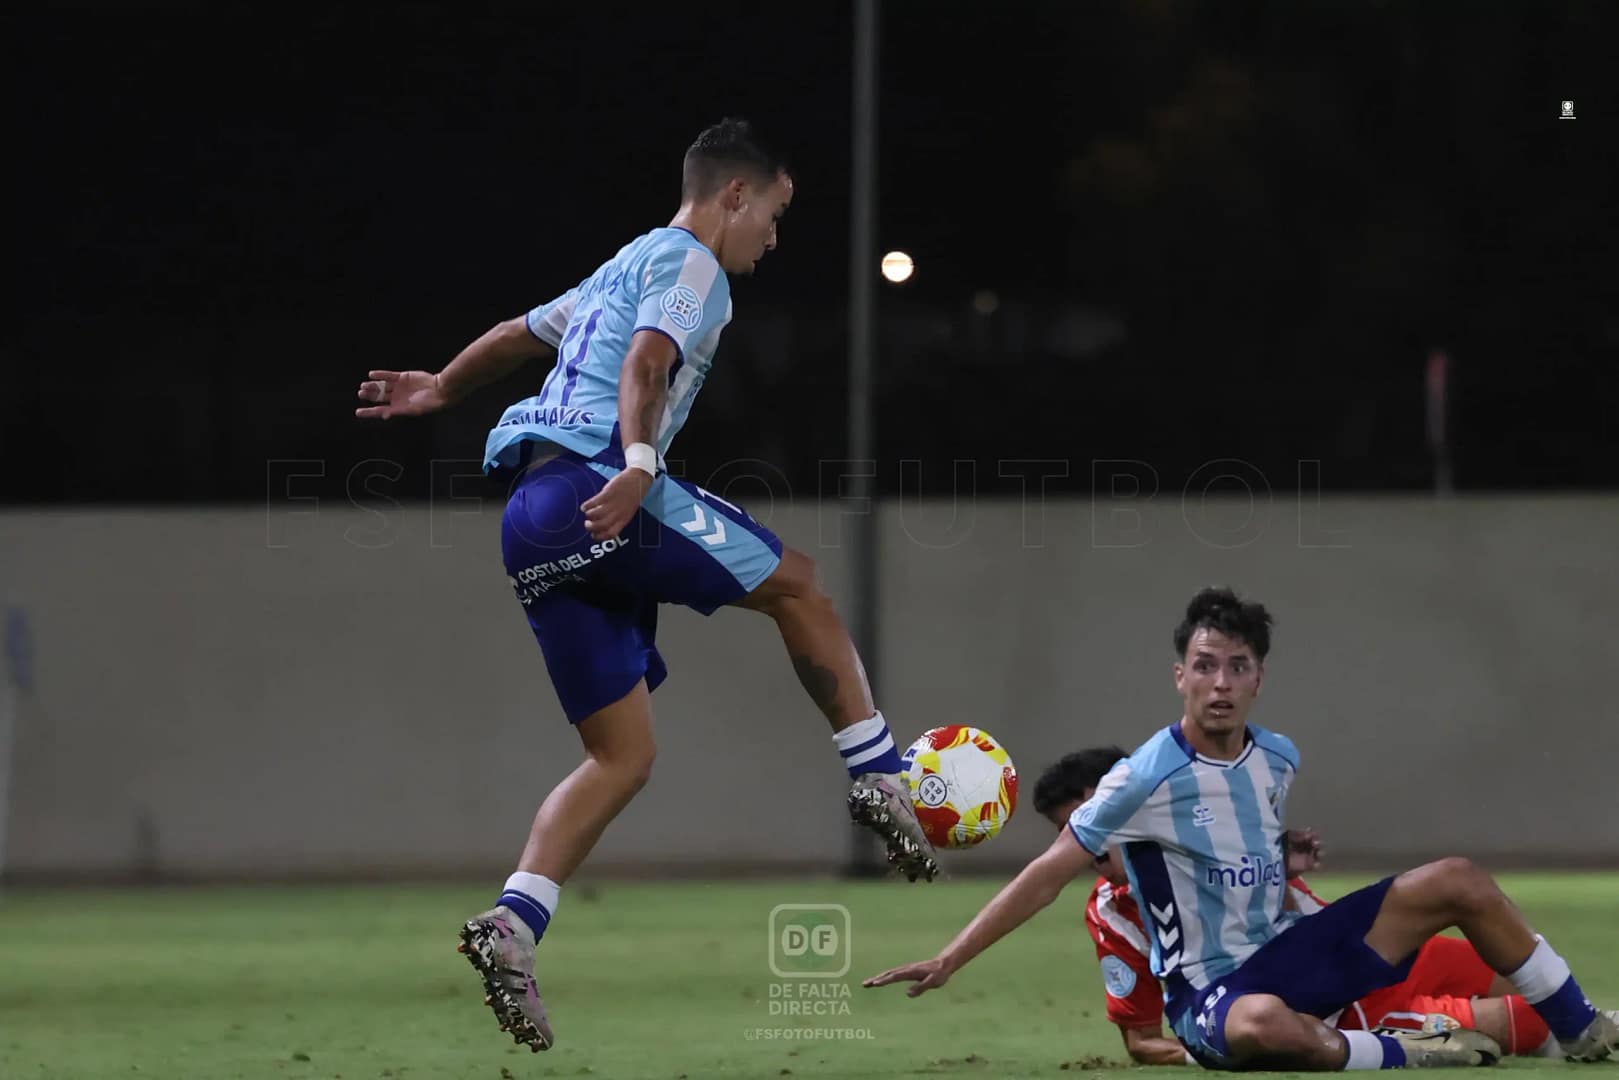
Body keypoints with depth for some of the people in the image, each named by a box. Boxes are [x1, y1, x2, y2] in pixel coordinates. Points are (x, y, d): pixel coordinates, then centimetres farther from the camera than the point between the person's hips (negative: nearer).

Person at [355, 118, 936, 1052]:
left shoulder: (624, 268, 30)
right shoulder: (690, 264, 1)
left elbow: (520, 334, 44)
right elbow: (646, 363, -17)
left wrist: (442, 389, 59)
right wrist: (638, 464, -32)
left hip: (533, 528, 9)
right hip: (594, 485, -9)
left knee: (624, 755, 5)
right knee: (795, 582, 5)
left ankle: (513, 927, -9)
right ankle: (881, 778, 5)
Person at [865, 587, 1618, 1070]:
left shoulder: (1278, 759, 4)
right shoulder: (1147, 780, -16)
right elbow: (1048, 876, -16)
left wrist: (1285, 855, 11)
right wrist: (948, 960, -19)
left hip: (1286, 954, 7)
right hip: (1210, 993, -7)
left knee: (1460, 883, 0)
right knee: (1266, 1023, -46)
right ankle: (1402, 1056, -20)